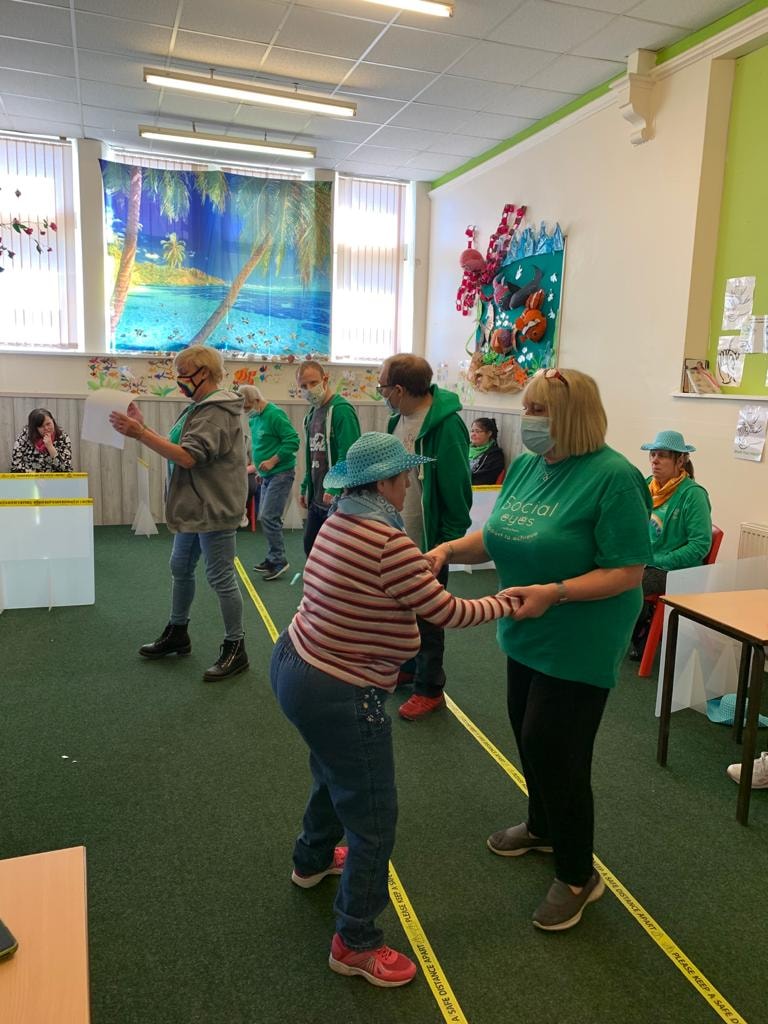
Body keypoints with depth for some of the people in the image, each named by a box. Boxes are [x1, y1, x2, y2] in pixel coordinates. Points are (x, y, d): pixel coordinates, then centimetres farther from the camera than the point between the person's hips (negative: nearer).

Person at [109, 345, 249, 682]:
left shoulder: (218, 412, -18)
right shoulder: (199, 407, 13)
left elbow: (188, 457, -26)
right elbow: (177, 447, 12)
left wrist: (141, 433, -25)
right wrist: (142, 429, 2)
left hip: (214, 510, -10)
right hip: (193, 508, 10)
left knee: (221, 577, -2)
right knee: (180, 569, 19)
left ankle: (235, 649, 10)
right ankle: (177, 634, 36)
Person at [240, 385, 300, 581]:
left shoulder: (275, 415, -16)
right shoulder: (254, 418, 11)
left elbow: (293, 441, -20)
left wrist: (272, 461, -21)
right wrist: (257, 465, 15)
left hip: (281, 474, -9)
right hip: (267, 475, 9)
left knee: (268, 517, -12)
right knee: (266, 517, 11)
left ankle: (279, 560, 0)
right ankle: (273, 558, 21)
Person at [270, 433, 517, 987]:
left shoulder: (342, 521, 3)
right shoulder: (389, 541, -24)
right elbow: (446, 612, -16)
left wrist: (423, 564, 16)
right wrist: (501, 604, -2)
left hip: (293, 666, 10)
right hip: (339, 697, -10)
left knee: (334, 775, 35)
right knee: (373, 820, 8)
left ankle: (313, 858, 60)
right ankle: (356, 945, 26)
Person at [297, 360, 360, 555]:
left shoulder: (341, 409, -14)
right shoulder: (312, 414, 14)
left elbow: (349, 455, -23)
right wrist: (305, 488, 19)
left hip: (337, 499, -9)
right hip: (317, 499, 9)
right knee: (310, 546, 16)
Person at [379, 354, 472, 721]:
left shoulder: (445, 426, -23)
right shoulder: (398, 419, 4)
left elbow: (457, 493, -21)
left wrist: (446, 547, -18)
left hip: (428, 543, -8)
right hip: (398, 539, 8)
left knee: (427, 618, 6)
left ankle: (429, 688, 22)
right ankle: (407, 667, 41)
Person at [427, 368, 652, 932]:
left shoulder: (613, 477, -21)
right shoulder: (526, 466, 2)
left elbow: (627, 573, -21)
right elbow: (496, 538, 8)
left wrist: (556, 592, -31)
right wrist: (448, 549, -10)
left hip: (580, 644, -8)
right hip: (528, 635, 8)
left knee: (553, 748, 0)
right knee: (529, 734, 21)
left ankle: (578, 876, 24)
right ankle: (542, 827, 48)